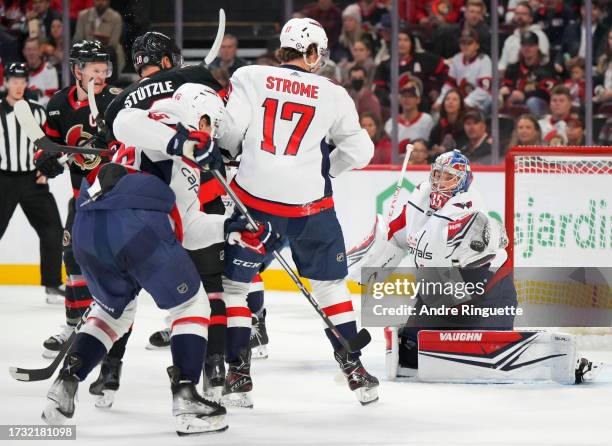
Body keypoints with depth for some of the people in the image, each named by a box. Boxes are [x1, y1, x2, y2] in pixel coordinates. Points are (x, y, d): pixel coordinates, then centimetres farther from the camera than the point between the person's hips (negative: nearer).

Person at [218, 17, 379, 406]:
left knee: (234, 282, 13)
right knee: (330, 283, 17)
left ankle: (238, 375, 7)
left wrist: (228, 152, 13)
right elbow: (359, 151, 7)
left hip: (254, 197, -1)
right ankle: (355, 370, 16)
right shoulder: (333, 95, 5)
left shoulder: (250, 78, 0)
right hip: (309, 202, 1)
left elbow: (230, 128, -8)